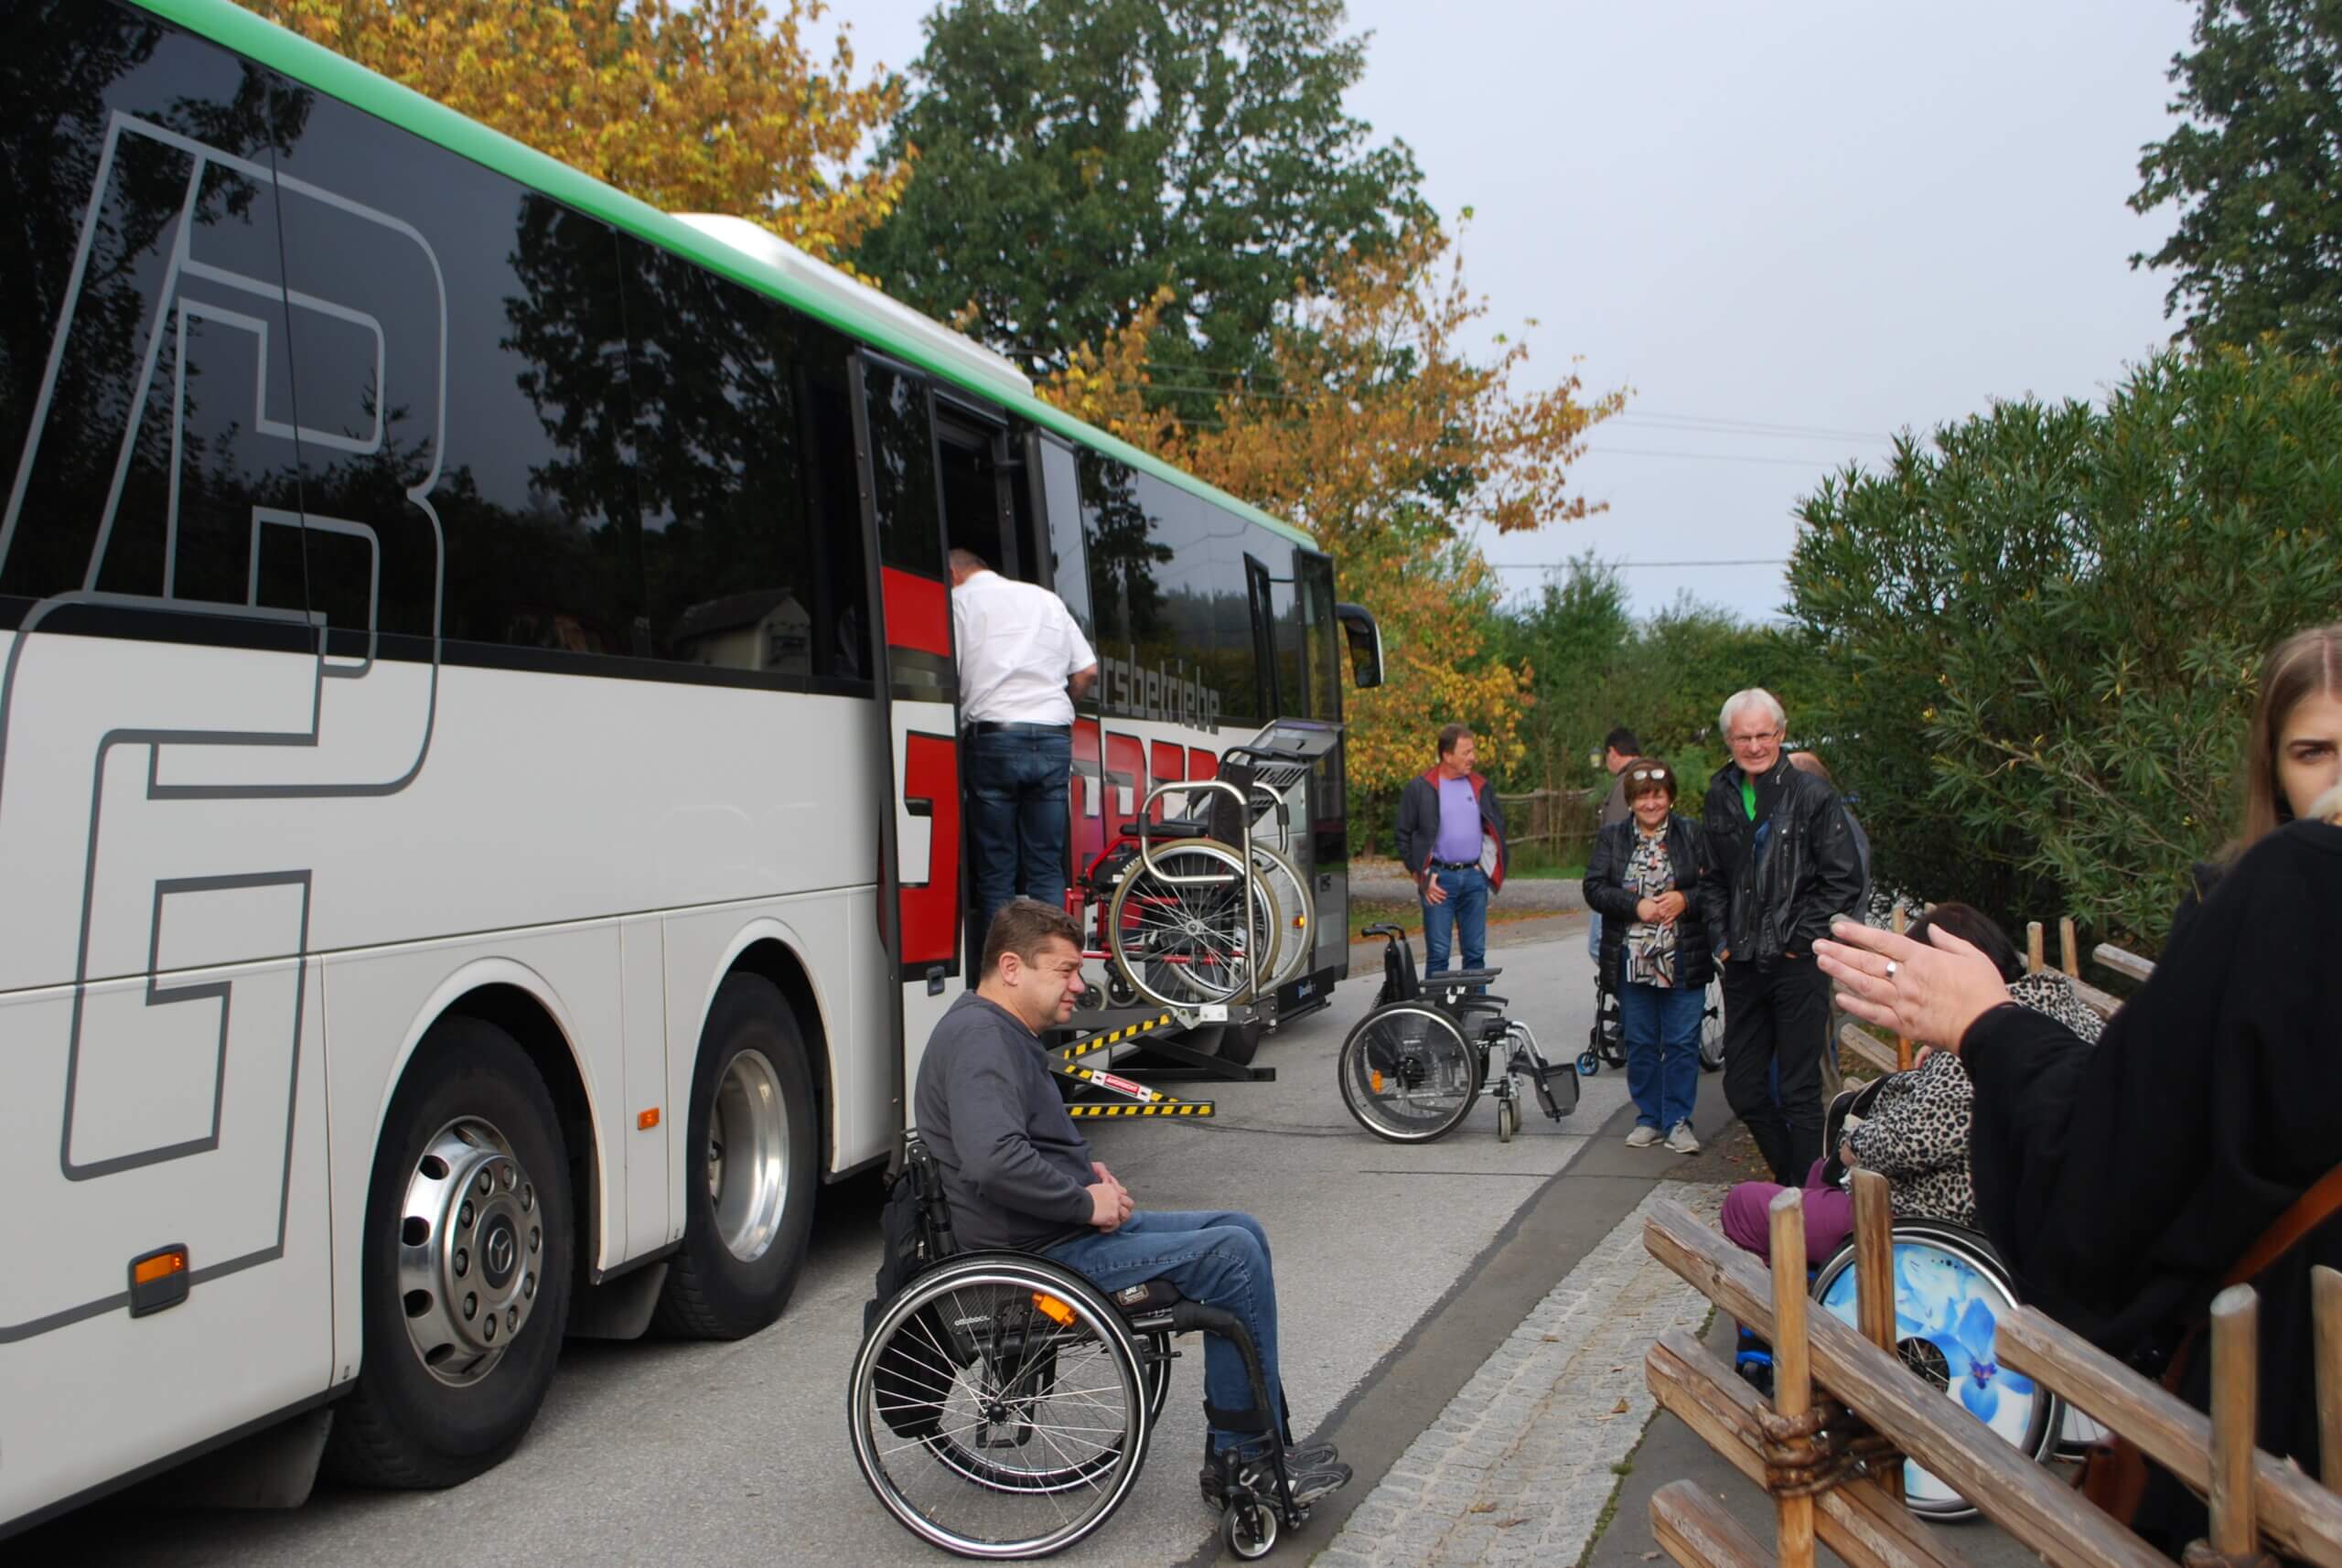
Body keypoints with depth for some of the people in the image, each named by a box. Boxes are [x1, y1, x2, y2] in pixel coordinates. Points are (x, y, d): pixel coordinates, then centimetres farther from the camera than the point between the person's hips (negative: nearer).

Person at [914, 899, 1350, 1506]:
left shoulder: (1004, 1034, 16)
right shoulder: (978, 1038, -19)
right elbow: (993, 1162, -33)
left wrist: (1088, 1172, 11)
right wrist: (1086, 1201, -20)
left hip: (1072, 1227, 11)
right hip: (1039, 1254, -11)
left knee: (1241, 1232, 9)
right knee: (1233, 1257, -15)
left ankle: (1238, 1452, 9)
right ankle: (1247, 1456, -3)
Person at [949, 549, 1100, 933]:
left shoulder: (959, 600, 5)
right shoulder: (1047, 599, 19)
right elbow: (1087, 673, 15)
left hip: (992, 738, -4)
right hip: (1054, 739, 4)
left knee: (995, 873, 2)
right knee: (1047, 869, 7)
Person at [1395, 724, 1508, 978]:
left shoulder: (1480, 786, 10)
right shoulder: (1419, 789, -3)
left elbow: (1497, 828, 19)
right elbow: (1404, 836, 0)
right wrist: (1421, 877, -5)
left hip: (1474, 877, 4)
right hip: (1439, 879, -4)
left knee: (1476, 951, 8)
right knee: (1438, 953, -3)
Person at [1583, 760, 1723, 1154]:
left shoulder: (1693, 836, 3)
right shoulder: (1611, 839, 6)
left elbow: (1716, 887, 1)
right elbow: (1594, 889, -3)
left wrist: (1684, 900, -17)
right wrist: (1636, 906, -15)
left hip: (1683, 962, -1)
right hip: (1632, 962, 1)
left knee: (1682, 1043, 1)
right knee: (1640, 1043, 9)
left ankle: (1678, 1120, 11)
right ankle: (1648, 1118, 20)